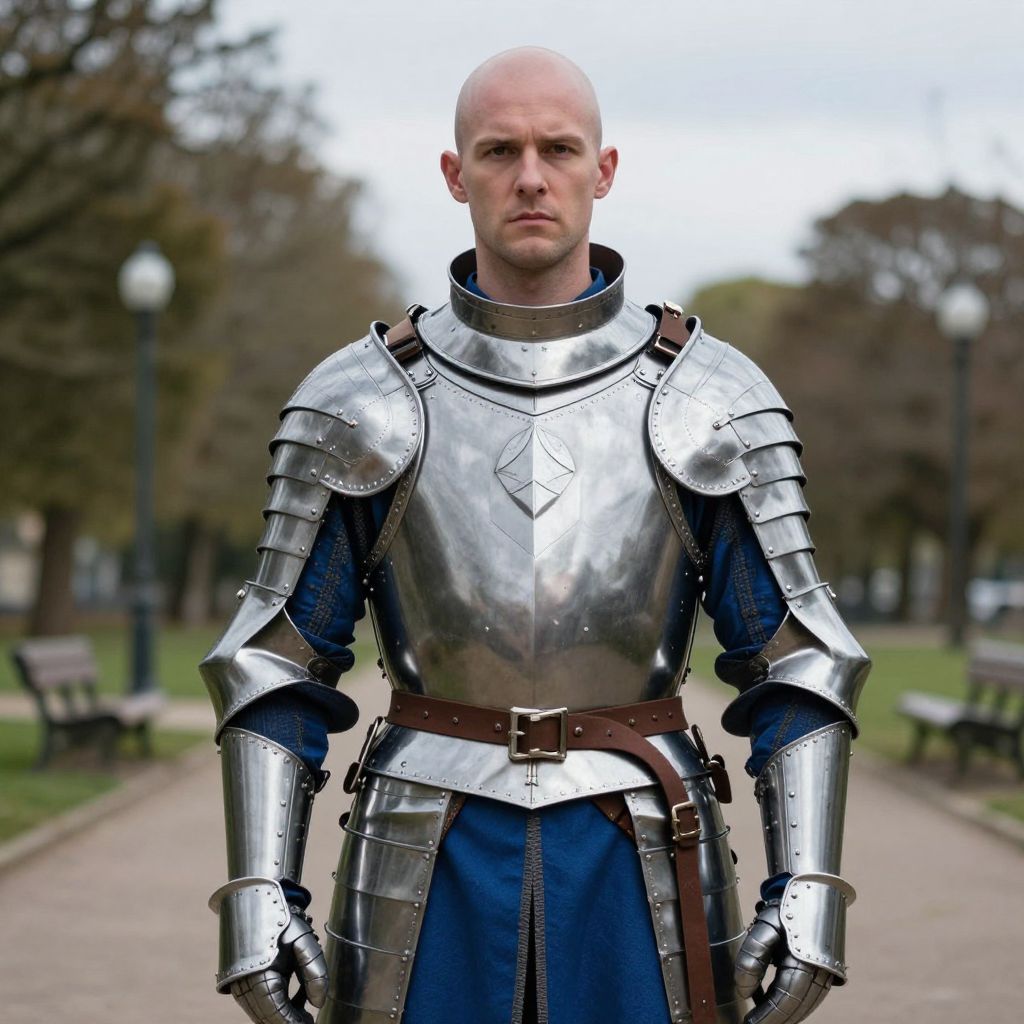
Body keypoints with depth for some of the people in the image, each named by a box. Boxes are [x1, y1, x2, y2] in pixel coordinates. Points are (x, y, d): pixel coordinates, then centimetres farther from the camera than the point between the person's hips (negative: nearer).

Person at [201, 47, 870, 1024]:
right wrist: (258, 898, -7)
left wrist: (810, 898, -9)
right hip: (430, 865, 0)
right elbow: (276, 664, 2)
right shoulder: (363, 402, -1)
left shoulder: (711, 402, -1)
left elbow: (797, 662, 0)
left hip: (635, 862, 0)